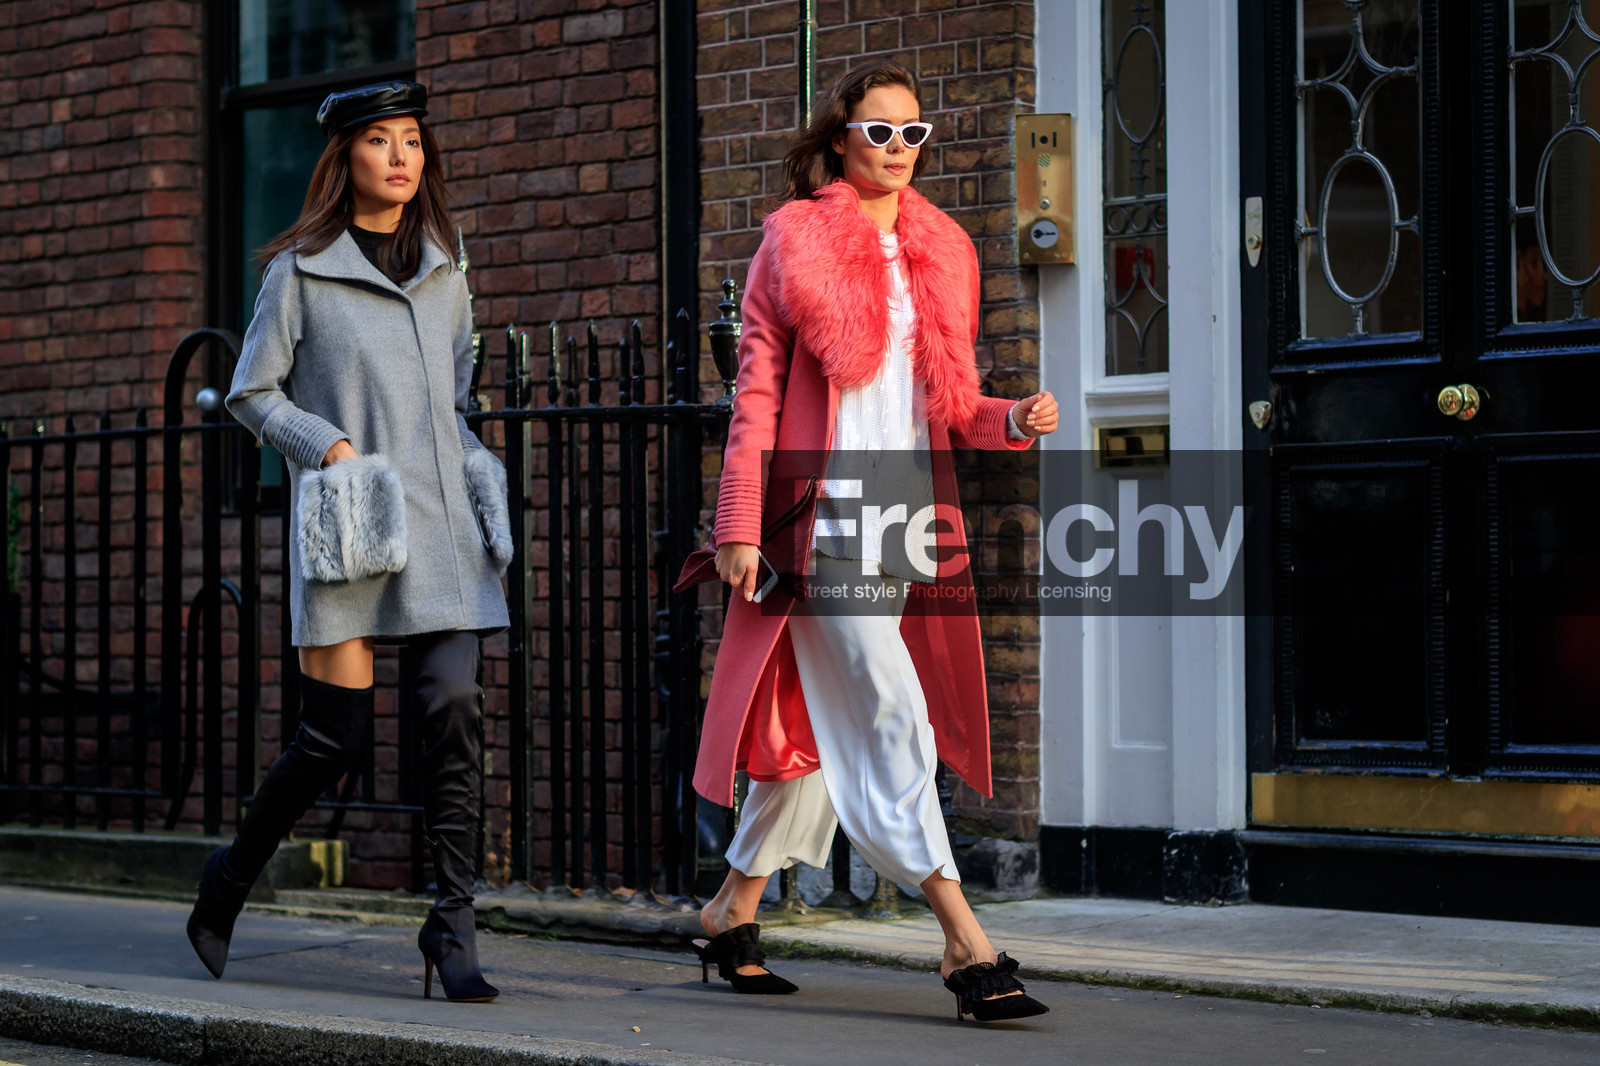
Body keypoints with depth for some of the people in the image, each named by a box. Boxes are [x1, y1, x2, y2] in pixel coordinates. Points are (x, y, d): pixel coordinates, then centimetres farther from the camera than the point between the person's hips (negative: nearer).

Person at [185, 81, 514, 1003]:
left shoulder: (445, 276, 15)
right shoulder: (302, 271, 1)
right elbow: (252, 394, 3)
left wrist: (476, 479, 10)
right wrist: (328, 446, -11)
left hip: (440, 524, 4)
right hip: (347, 524, -4)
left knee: (457, 710, -10)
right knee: (337, 734, -4)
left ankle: (453, 925, -5)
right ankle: (233, 877, 21)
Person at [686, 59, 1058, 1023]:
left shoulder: (945, 250, 14)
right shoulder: (796, 237, 0)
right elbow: (757, 389, -2)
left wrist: (1012, 421, -4)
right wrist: (739, 527, -7)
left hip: (911, 517, 5)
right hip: (823, 515, -5)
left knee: (821, 724, 10)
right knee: (889, 714, -12)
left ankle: (734, 908, 24)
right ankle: (965, 942, -14)